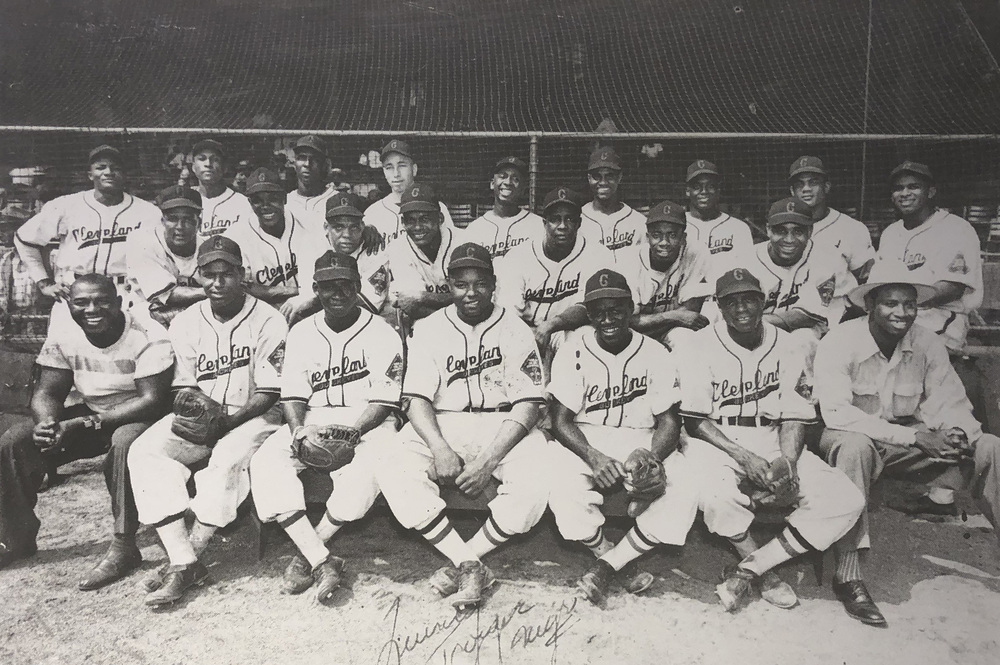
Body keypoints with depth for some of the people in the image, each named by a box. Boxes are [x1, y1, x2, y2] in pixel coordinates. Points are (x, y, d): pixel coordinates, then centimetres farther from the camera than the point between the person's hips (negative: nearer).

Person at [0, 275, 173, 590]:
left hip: (139, 416, -6)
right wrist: (47, 423, -27)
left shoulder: (148, 337, -23)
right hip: (91, 414, 6)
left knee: (125, 442, -39)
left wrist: (82, 425, -32)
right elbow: (47, 392, -1)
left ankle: (123, 547, -26)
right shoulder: (62, 337, -5)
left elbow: (153, 400, -27)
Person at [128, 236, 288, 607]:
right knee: (144, 452, -20)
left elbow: (268, 394, -11)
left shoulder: (267, 321, -9)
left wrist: (226, 421, -21)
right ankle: (183, 563, -25)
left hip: (252, 415, -4)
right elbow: (184, 386, 9)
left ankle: (188, 556, -18)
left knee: (227, 460, -34)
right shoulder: (186, 322, 6)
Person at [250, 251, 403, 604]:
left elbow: (382, 403, -7)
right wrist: (298, 429, -14)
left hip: (367, 424, -3)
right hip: (311, 421, 4)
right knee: (265, 463, -24)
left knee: (366, 471, -35)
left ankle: (308, 554, -15)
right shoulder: (301, 332, 11)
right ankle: (322, 561, -28)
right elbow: (292, 394, 7)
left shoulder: (382, 333, -2)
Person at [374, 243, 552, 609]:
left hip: (504, 427, -1)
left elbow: (528, 405, -6)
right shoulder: (429, 329, 6)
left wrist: (489, 459, -20)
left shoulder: (515, 330, 1)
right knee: (395, 475, -27)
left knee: (536, 481, -31)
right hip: (440, 427, 1)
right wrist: (439, 448, -22)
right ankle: (471, 567, -20)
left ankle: (460, 562, -13)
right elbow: (418, 400, -2)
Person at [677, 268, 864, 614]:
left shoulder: (785, 347, 5)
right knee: (717, 495, -37)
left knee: (846, 500, -14)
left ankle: (747, 571, -13)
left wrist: (787, 460, -14)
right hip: (715, 442, -4)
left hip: (772, 442, 4)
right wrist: (744, 457, -20)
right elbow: (695, 421, -8)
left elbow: (794, 416, 6)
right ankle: (767, 573, -7)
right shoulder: (703, 346, -5)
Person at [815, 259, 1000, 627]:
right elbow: (836, 413, -26)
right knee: (855, 447, -39)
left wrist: (957, 432, -25)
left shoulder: (927, 342, -2)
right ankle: (848, 574, -35)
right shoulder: (840, 343, -18)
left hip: (908, 440, 5)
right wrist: (914, 435, -30)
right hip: (854, 437, -5)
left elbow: (950, 401, 0)